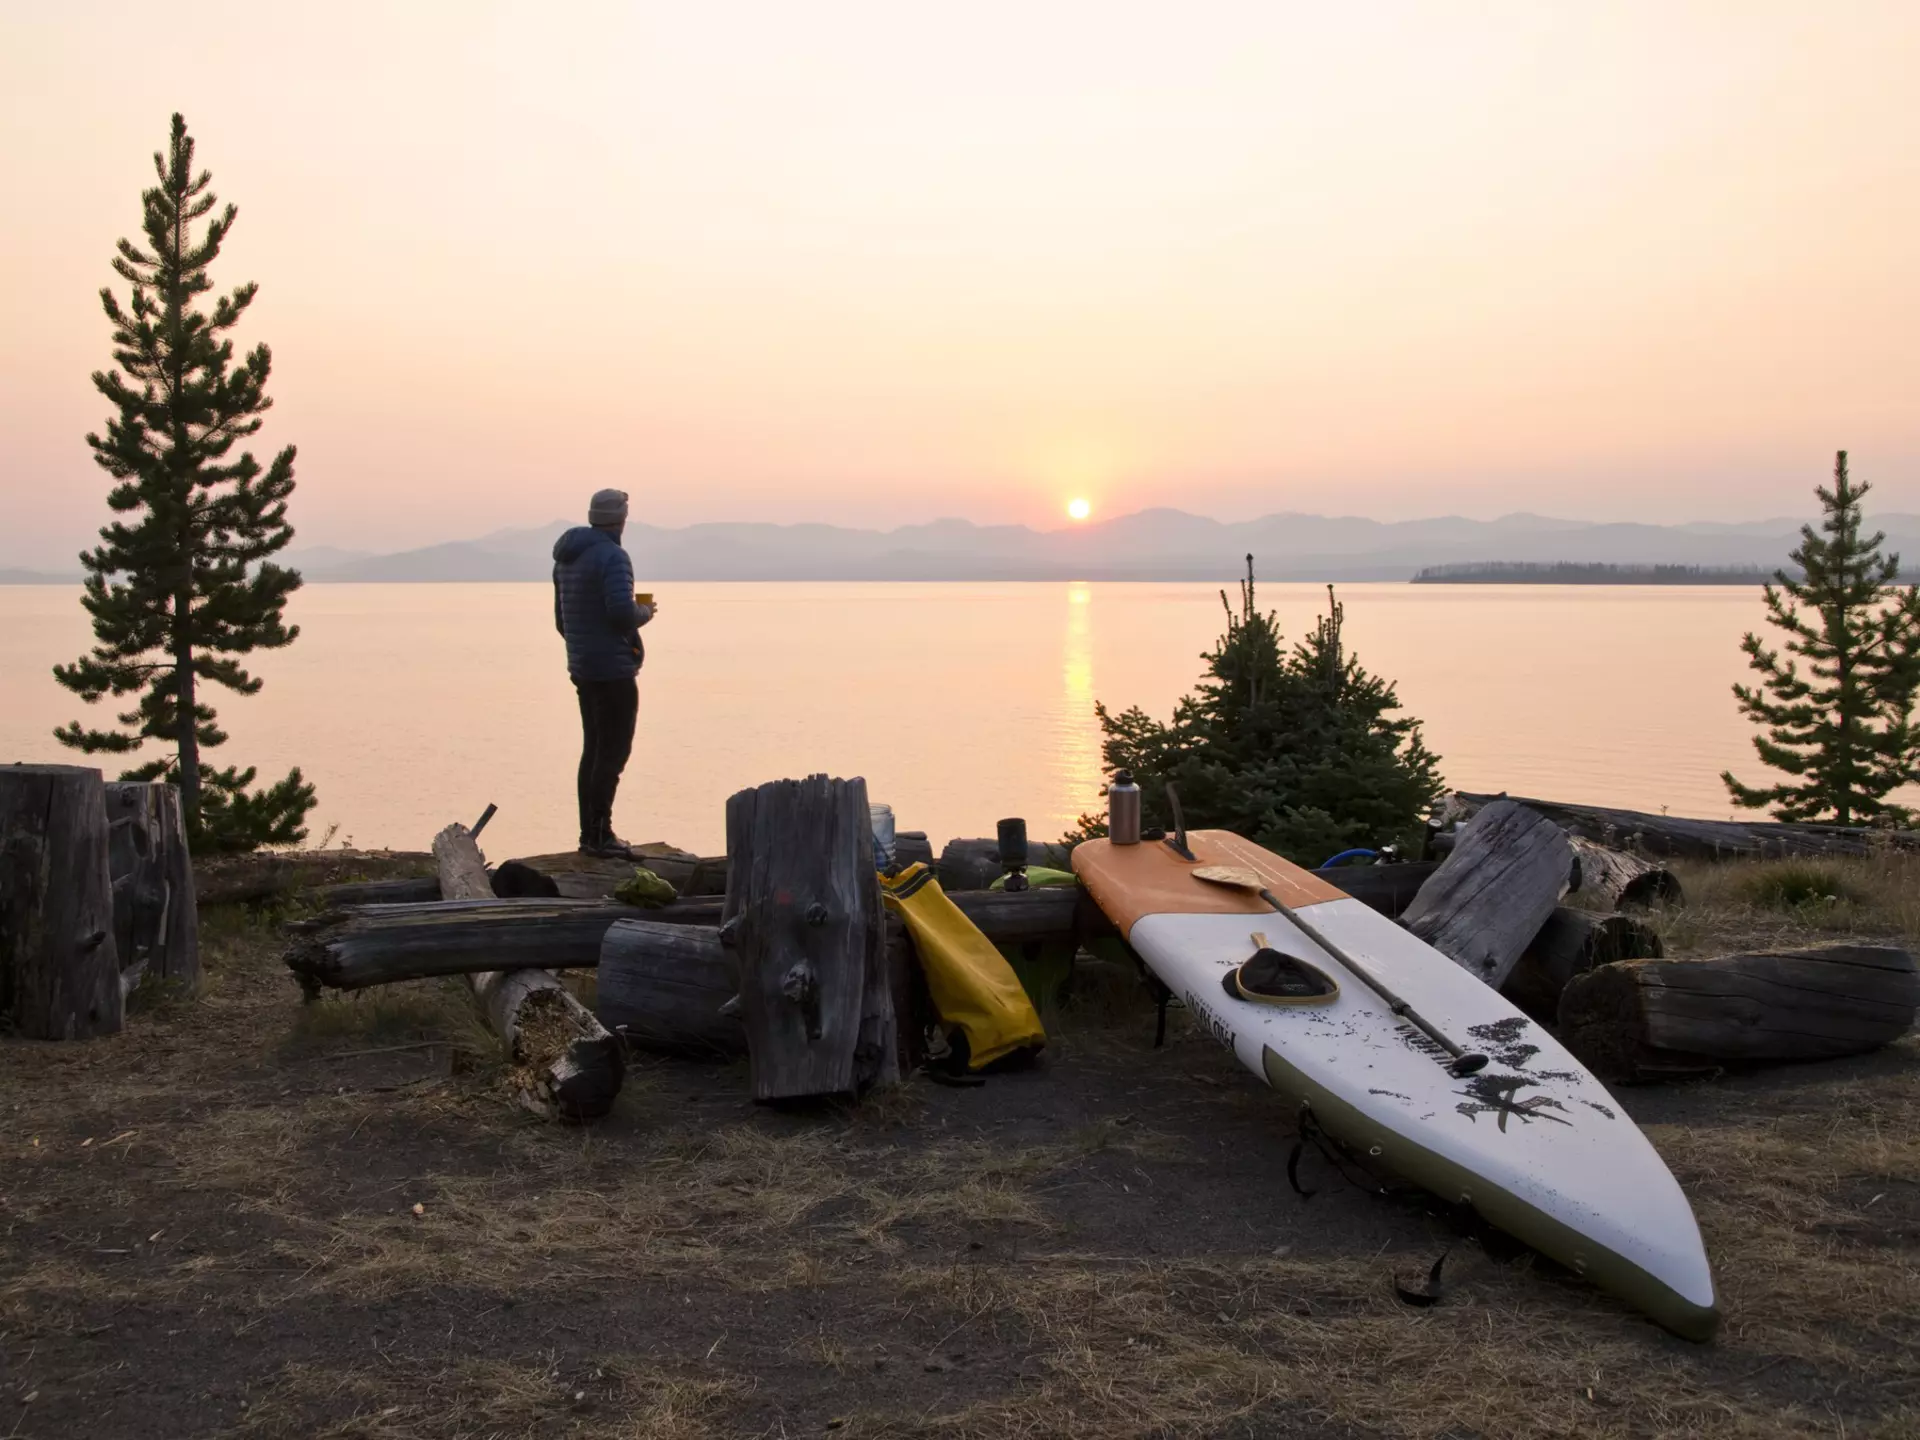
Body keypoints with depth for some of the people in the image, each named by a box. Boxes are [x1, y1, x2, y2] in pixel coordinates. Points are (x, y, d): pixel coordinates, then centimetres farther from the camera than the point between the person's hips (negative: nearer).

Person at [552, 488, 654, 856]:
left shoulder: (566, 559, 13)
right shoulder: (612, 556, -15)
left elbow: (562, 620, 19)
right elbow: (622, 611, -27)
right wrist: (645, 612, -5)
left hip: (583, 669, 9)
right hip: (613, 669, -9)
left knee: (594, 749, 14)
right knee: (614, 751, -4)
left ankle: (590, 832, 17)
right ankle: (598, 834, -4)